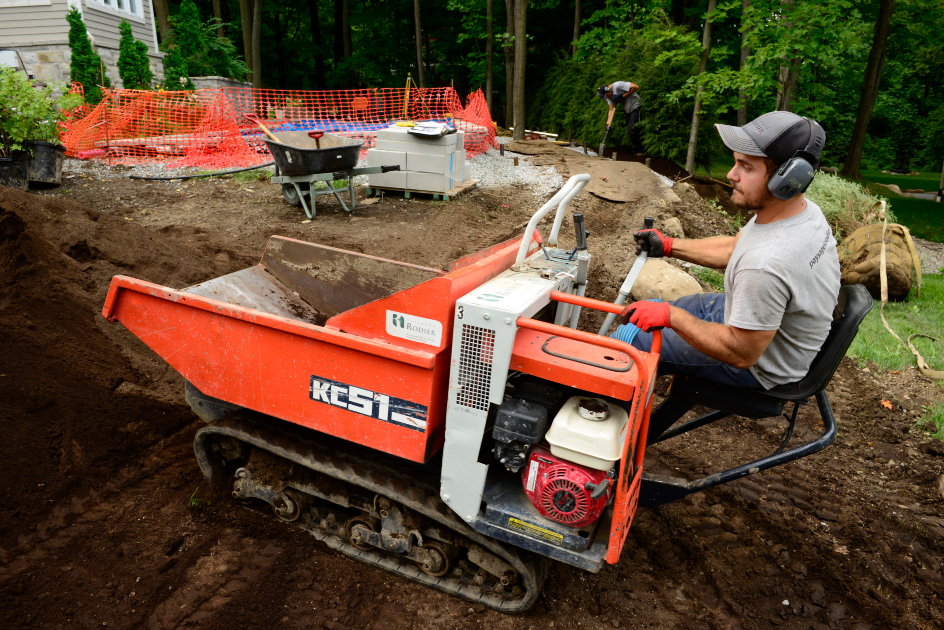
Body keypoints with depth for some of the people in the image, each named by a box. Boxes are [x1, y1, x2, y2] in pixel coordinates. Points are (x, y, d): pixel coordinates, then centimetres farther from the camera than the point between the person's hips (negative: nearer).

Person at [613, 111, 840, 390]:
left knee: (628, 337, -2)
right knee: (658, 310, 22)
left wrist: (671, 316, -26)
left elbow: (741, 354, -31)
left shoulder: (765, 267, -41)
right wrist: (668, 246, 1)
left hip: (759, 369, -9)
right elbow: (734, 247, 7)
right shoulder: (804, 210, -10)